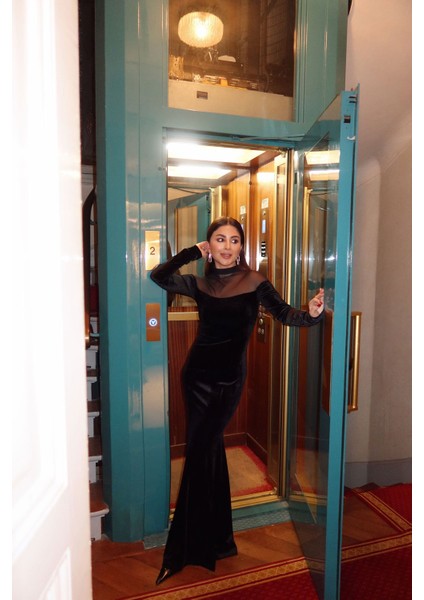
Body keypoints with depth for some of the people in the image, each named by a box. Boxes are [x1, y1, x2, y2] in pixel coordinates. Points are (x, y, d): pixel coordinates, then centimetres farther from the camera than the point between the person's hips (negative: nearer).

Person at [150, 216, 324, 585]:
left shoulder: (255, 282, -4)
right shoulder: (200, 284, 4)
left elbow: (284, 314, -9)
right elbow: (158, 276, -1)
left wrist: (311, 314, -29)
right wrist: (193, 252, -2)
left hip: (228, 379, -3)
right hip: (197, 374, 4)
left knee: (199, 456, 0)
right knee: (209, 452, 14)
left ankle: (184, 550, 20)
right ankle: (216, 540, 34)